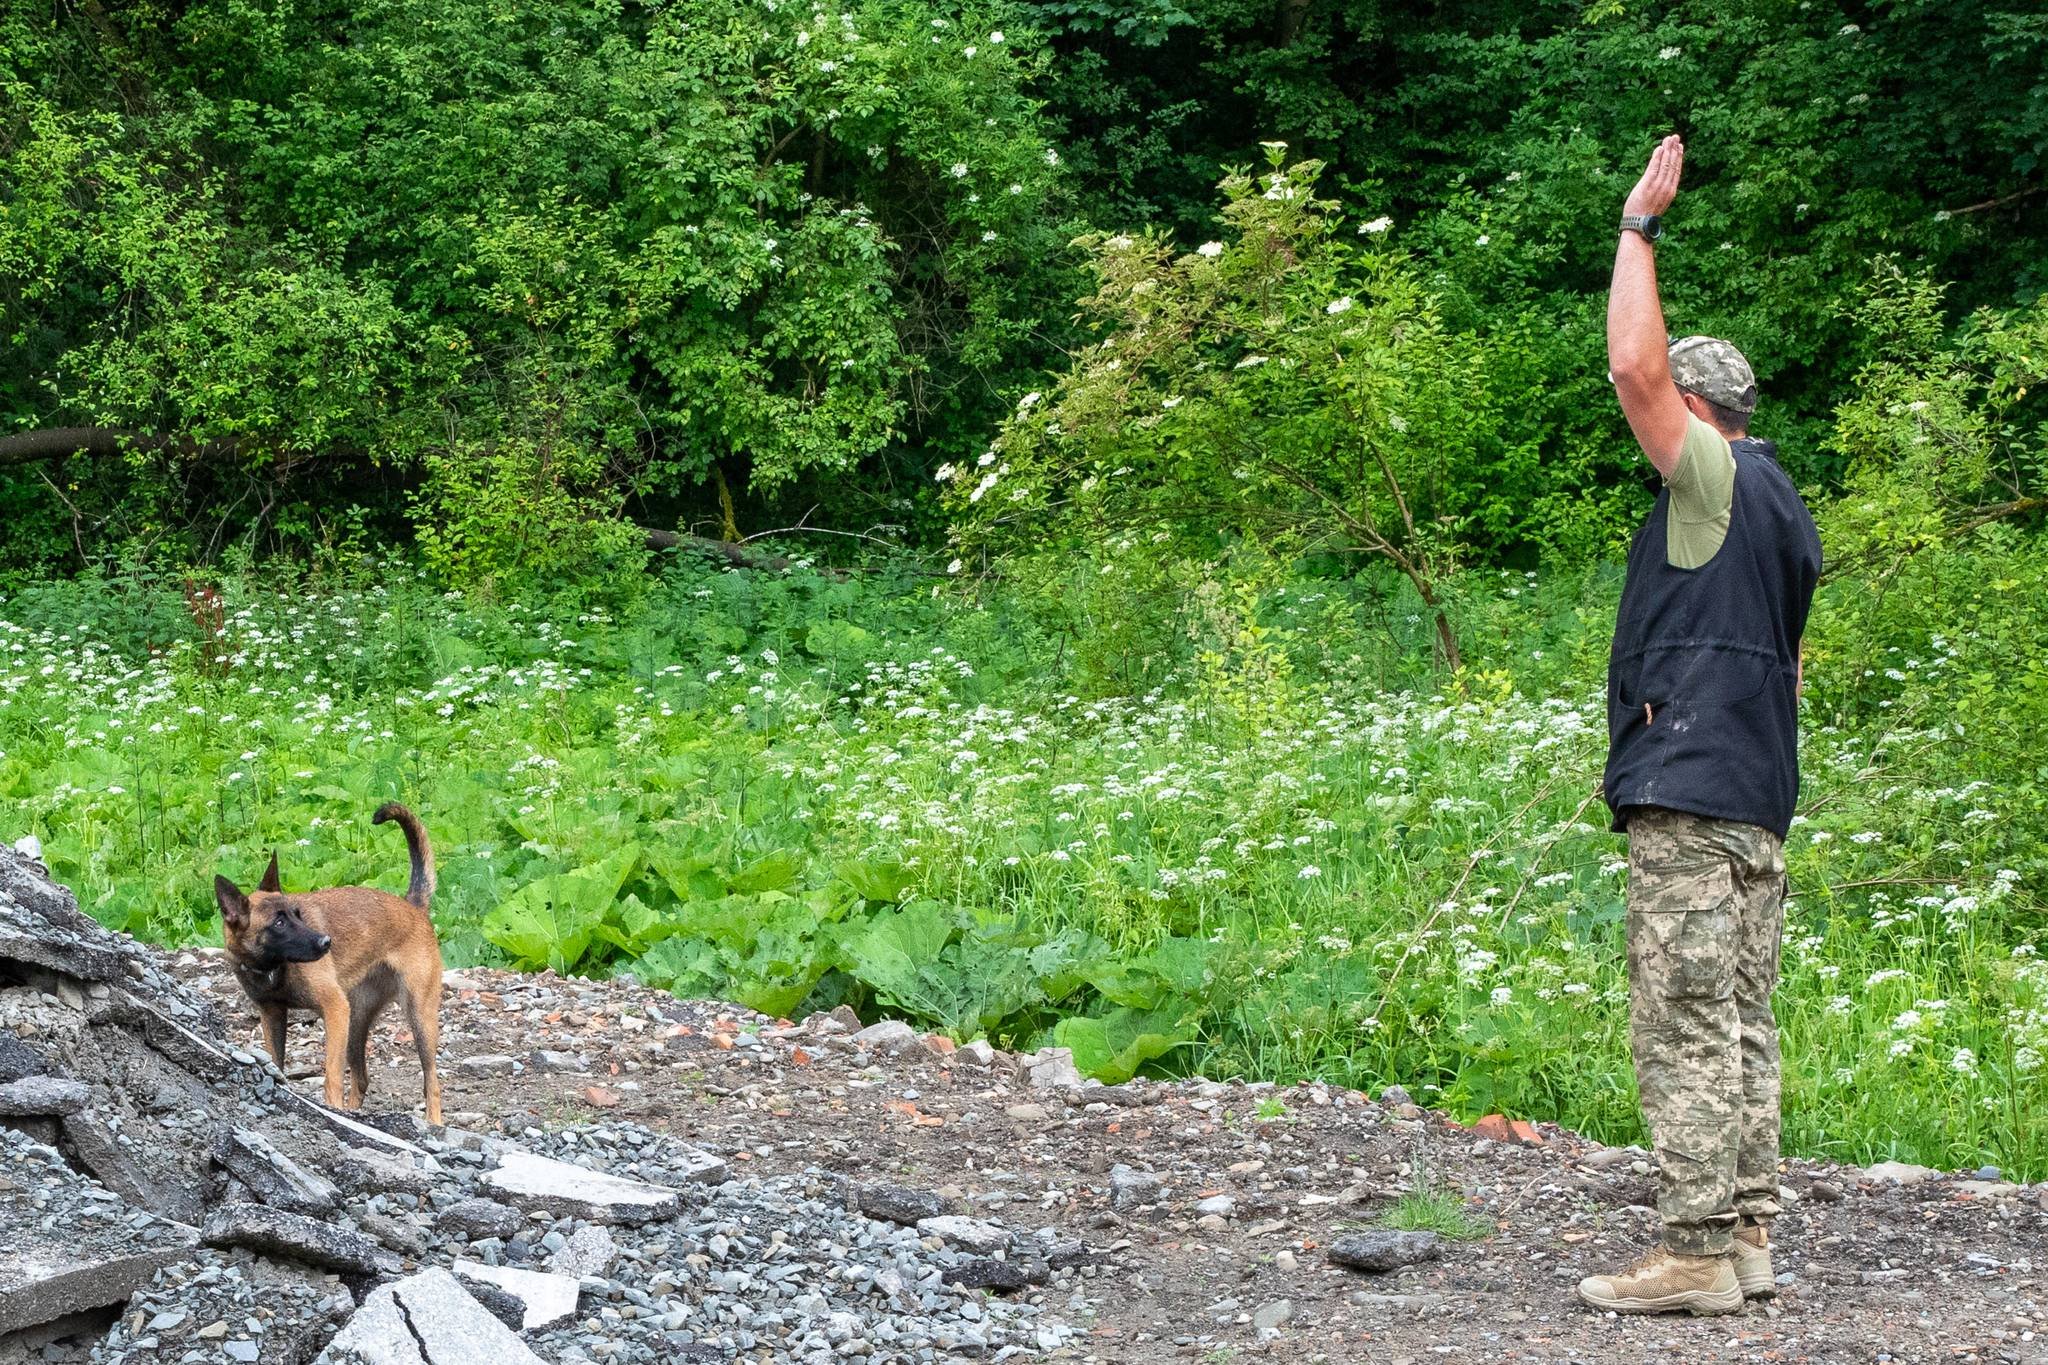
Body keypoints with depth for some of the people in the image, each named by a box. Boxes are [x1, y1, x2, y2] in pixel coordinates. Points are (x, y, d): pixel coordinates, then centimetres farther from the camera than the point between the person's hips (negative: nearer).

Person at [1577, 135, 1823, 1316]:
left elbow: (1636, 365, -17)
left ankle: (1696, 1254, -12)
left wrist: (1642, 225, -8)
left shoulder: (1719, 479, -8)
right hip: (1759, 795, 10)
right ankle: (1749, 1237, 11)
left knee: (1688, 1025, -10)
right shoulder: (1783, 509, 21)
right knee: (1743, 1022, 10)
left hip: (1692, 794, -10)